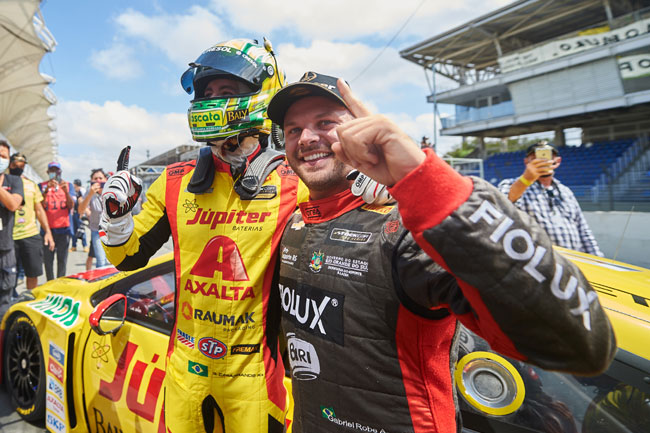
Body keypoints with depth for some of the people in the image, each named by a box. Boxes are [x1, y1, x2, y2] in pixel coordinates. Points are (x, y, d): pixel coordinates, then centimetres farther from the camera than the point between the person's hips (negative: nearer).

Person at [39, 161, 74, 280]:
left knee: (62, 259, 0)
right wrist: (46, 190, -19)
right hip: (48, 228, 0)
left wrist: (66, 191, -18)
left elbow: (71, 206, -1)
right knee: (48, 259, 0)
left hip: (64, 227, 0)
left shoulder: (67, 185, 10)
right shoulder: (42, 185, 8)